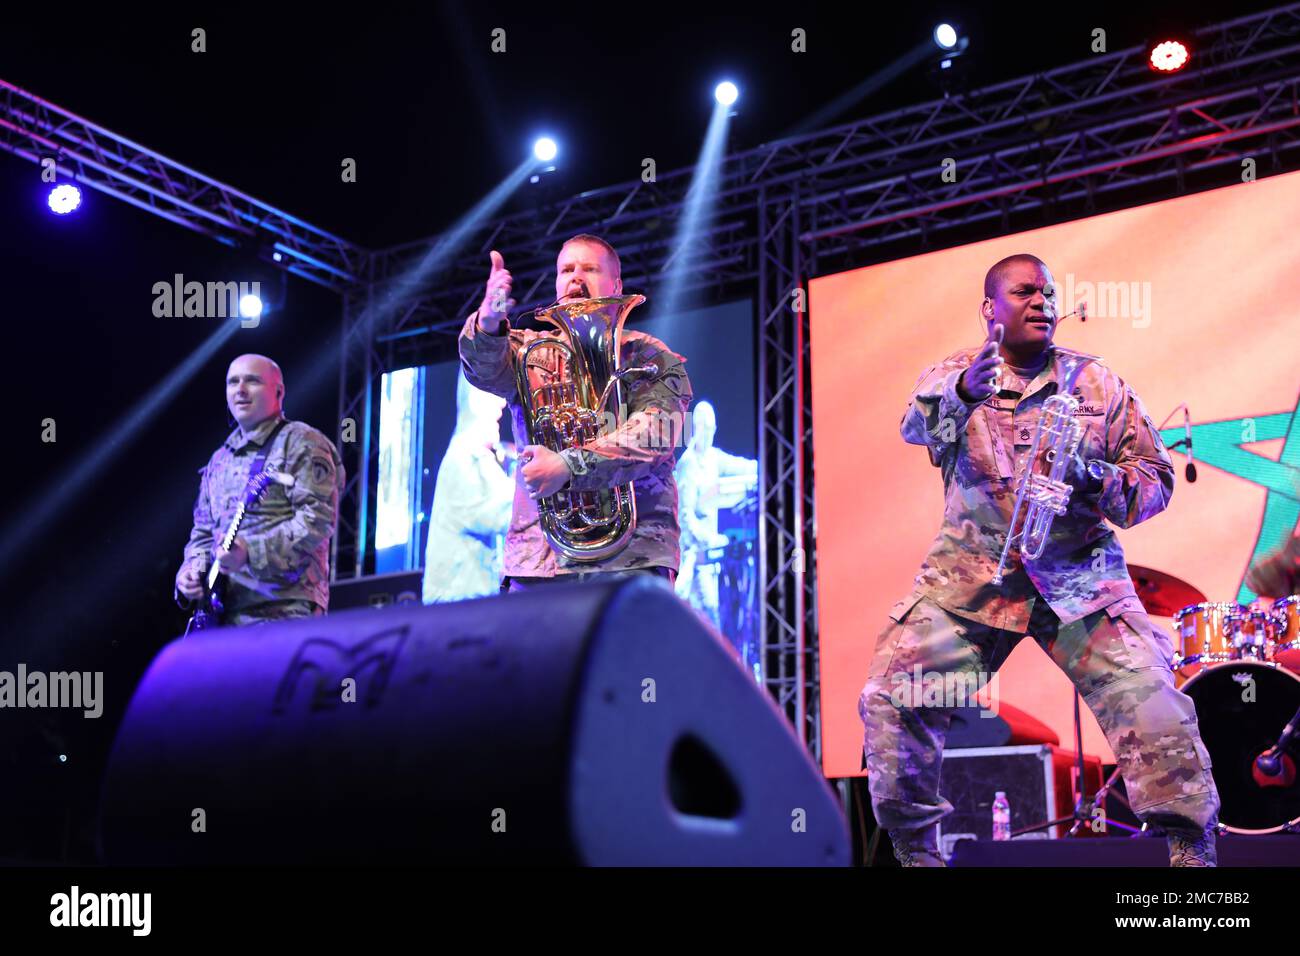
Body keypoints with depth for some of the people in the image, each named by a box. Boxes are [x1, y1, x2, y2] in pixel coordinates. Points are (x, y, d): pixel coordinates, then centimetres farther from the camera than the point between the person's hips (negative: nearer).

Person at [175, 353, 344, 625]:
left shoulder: (300, 443, -1)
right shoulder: (219, 461, 23)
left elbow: (319, 517, -12)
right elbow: (203, 531, 28)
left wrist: (251, 552, -20)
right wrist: (193, 569, 6)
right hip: (225, 612, 7)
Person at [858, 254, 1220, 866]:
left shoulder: (1095, 382, 7)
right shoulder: (953, 375, 4)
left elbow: (1157, 474, 7)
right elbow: (917, 424, -19)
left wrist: (1101, 481, -16)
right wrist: (961, 391, -42)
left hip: (1081, 574, 1)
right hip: (971, 574, 0)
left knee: (1150, 698, -15)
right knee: (891, 696, -12)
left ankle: (1193, 849, 2)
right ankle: (915, 848, 7)